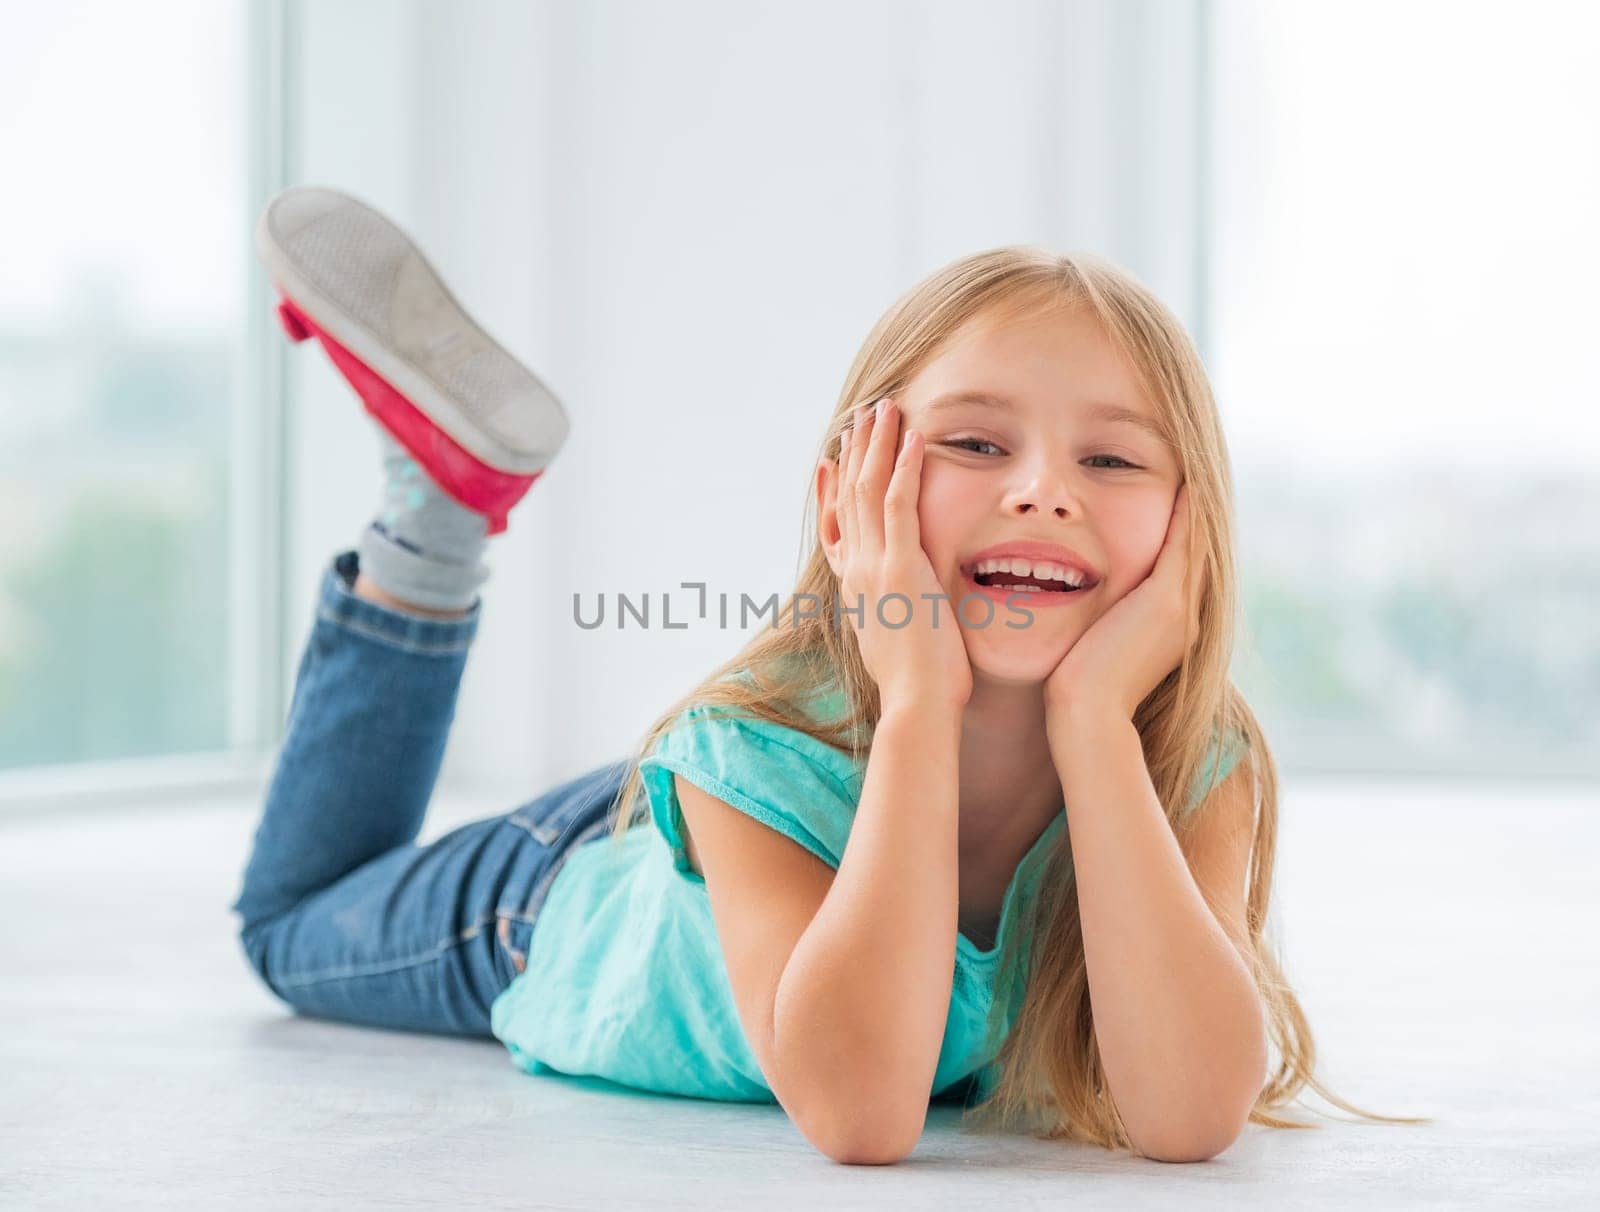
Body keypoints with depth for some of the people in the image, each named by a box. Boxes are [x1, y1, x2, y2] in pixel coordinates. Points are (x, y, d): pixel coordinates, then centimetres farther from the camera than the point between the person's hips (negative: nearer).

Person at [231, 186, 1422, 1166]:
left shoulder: (1201, 768, -36)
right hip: (557, 903, -3)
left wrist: (1091, 713, -55)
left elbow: (1189, 1113, -51)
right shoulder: (760, 744, -43)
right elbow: (859, 1117, -57)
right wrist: (918, 702, -57)